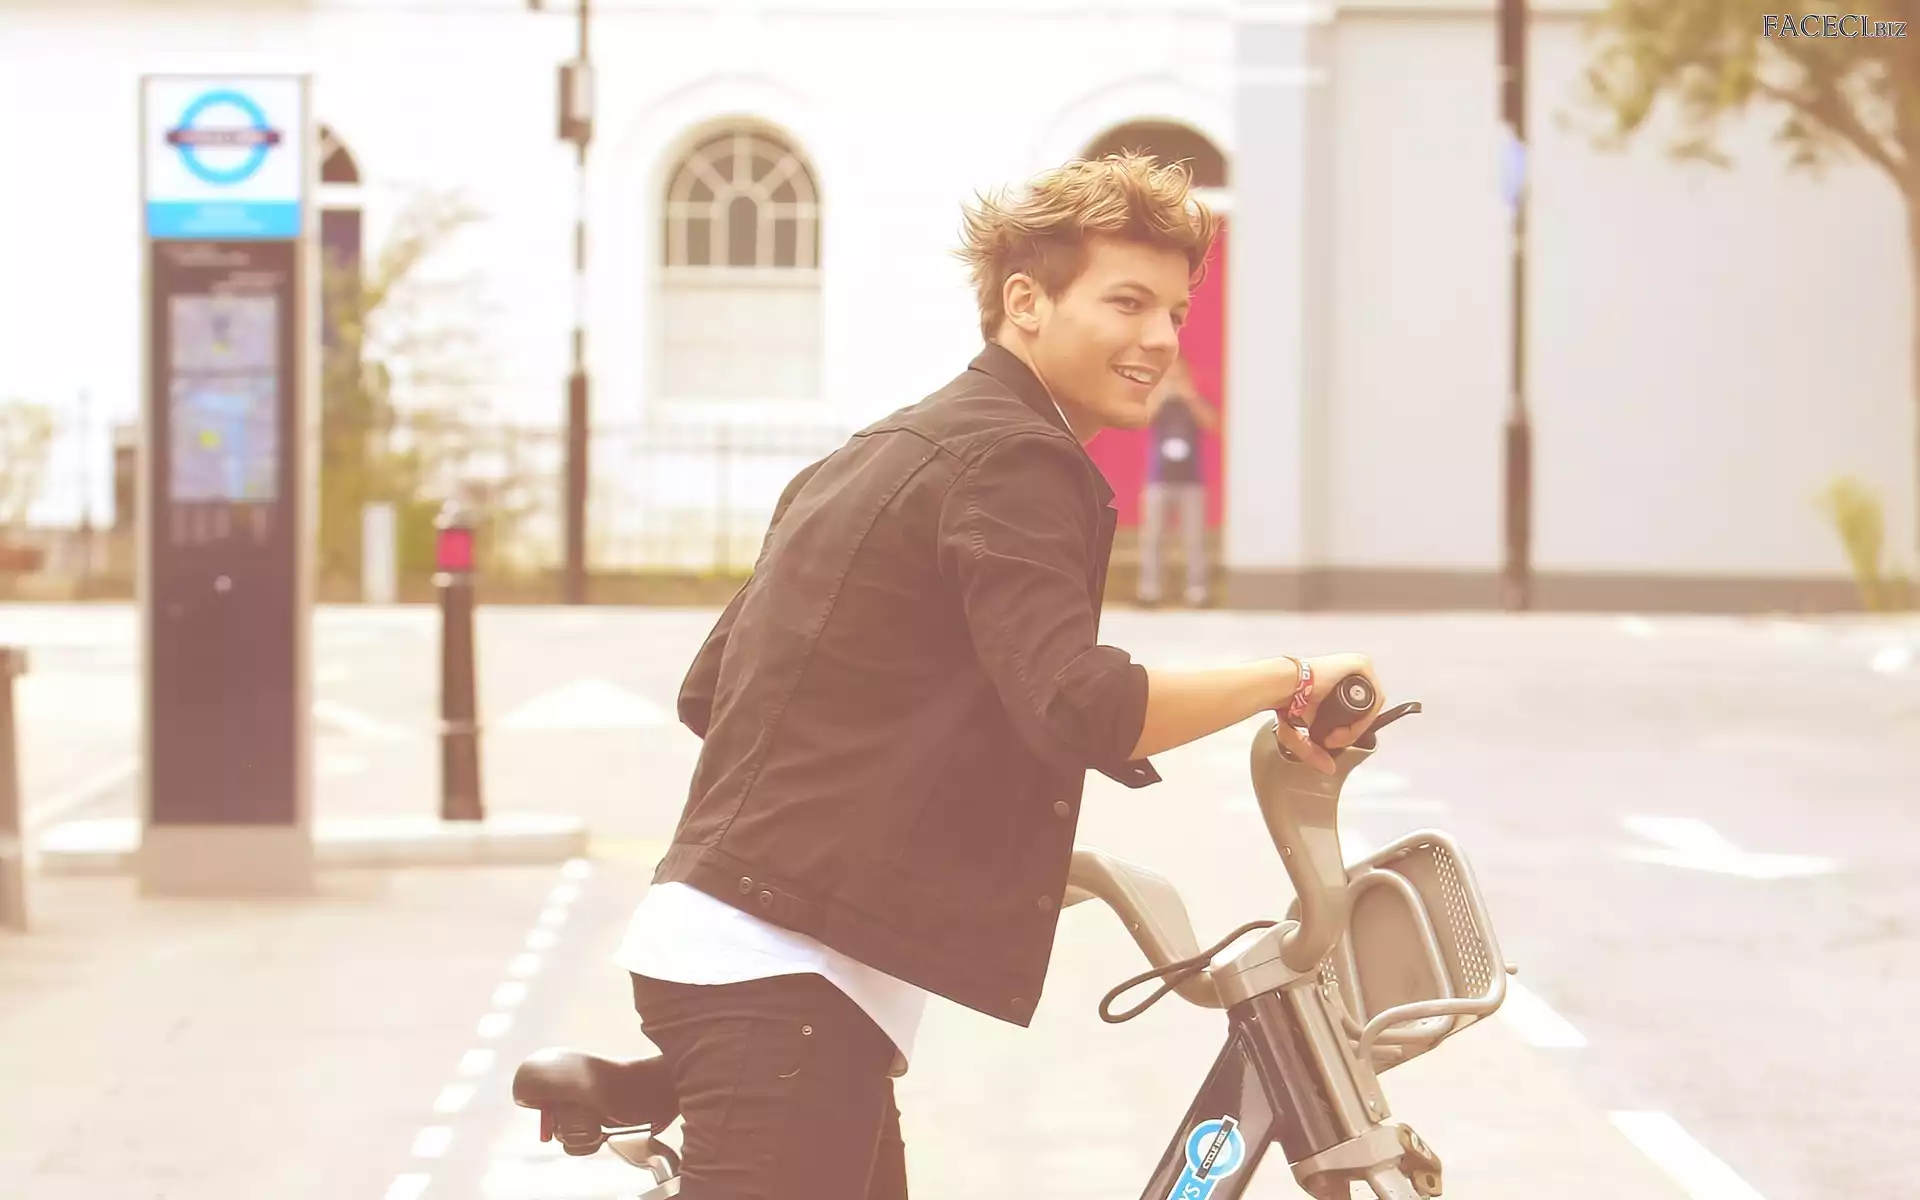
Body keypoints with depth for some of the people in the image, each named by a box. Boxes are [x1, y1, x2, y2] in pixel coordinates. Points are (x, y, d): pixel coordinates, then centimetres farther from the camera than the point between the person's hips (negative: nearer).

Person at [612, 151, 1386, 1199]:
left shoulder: (879, 453, 21)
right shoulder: (1014, 458, -10)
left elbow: (709, 690, 25)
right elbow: (1079, 707, -25)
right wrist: (1290, 679, -15)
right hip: (785, 977, -11)